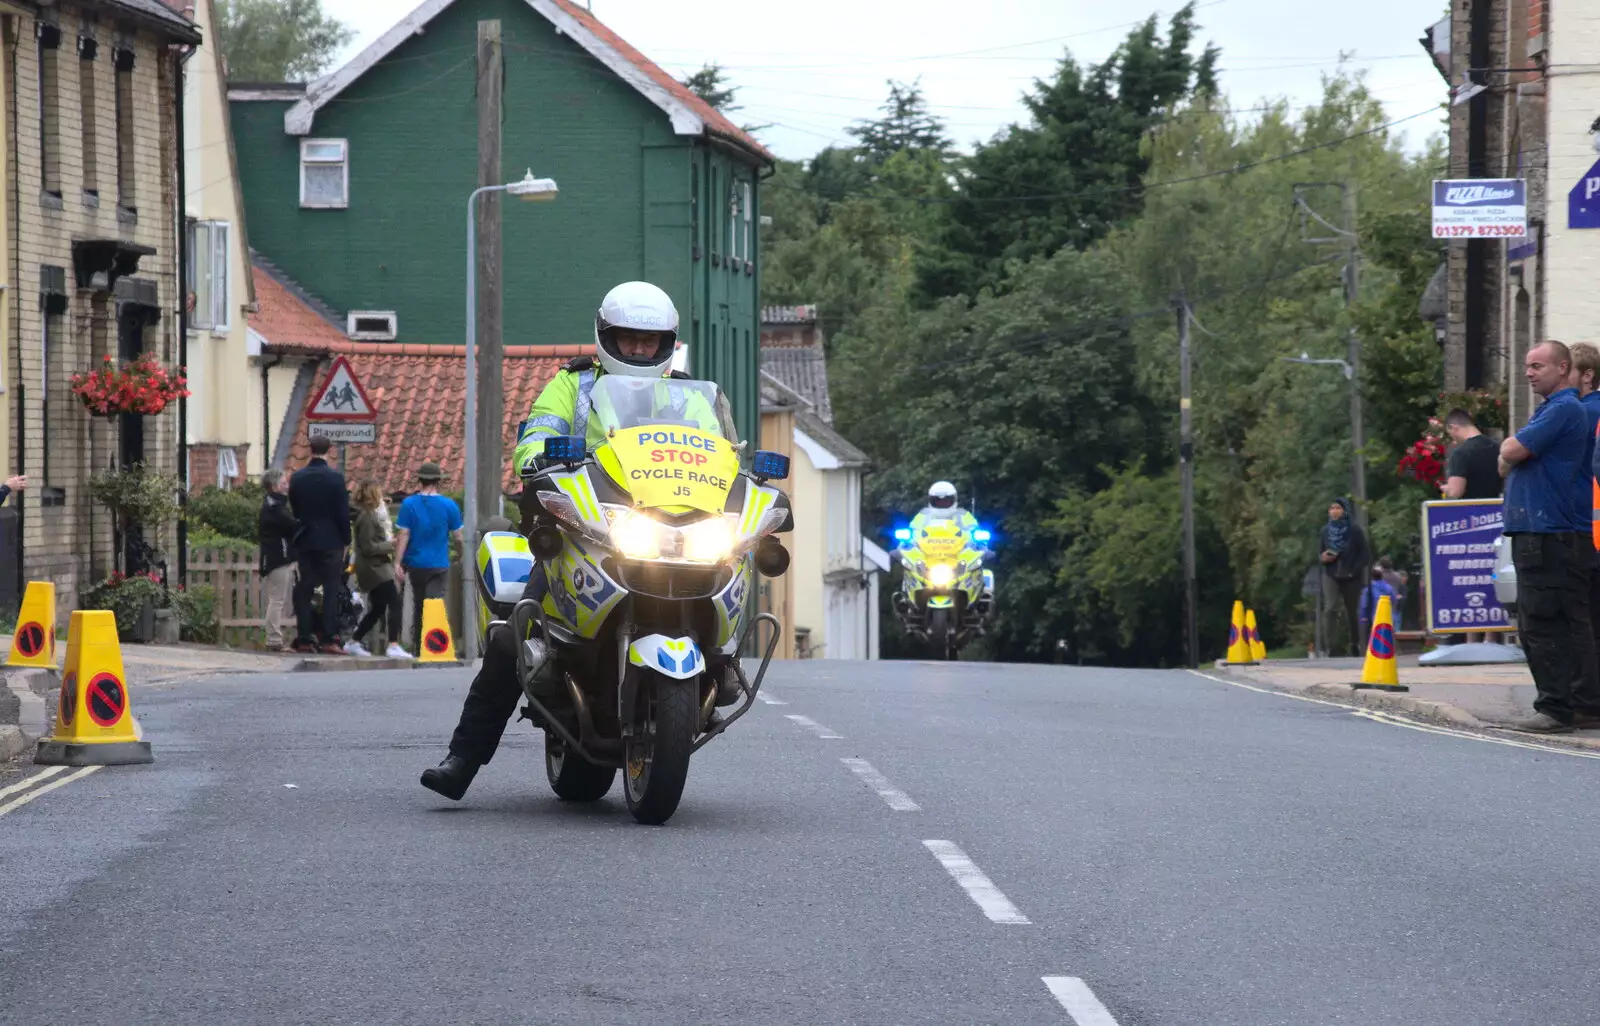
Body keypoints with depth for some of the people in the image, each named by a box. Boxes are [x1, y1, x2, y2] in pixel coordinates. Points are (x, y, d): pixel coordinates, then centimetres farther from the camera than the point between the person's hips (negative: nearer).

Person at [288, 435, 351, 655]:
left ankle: (304, 639, 6)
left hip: (305, 541, 4)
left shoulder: (297, 478, 3)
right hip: (330, 542, -4)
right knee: (331, 590, -2)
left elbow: (294, 510, 9)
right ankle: (328, 639, -8)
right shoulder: (335, 478, -9)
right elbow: (343, 513, -8)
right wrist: (345, 541, 0)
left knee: (304, 590, 8)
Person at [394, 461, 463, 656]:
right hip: (439, 565, -1)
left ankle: (417, 646, 22)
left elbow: (403, 535, -8)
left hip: (416, 563, 1)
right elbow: (458, 537, 1)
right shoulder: (449, 505, -5)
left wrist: (398, 563, -5)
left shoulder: (409, 504, -5)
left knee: (418, 605, 16)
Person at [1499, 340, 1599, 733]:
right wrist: (1510, 455, 5)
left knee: (1541, 626, -10)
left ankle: (1557, 708, -10)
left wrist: (1508, 448, 3)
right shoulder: (1552, 409, 22)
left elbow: (1511, 453, -17)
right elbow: (1507, 463, 25)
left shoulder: (1563, 409, -12)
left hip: (1549, 535, -10)